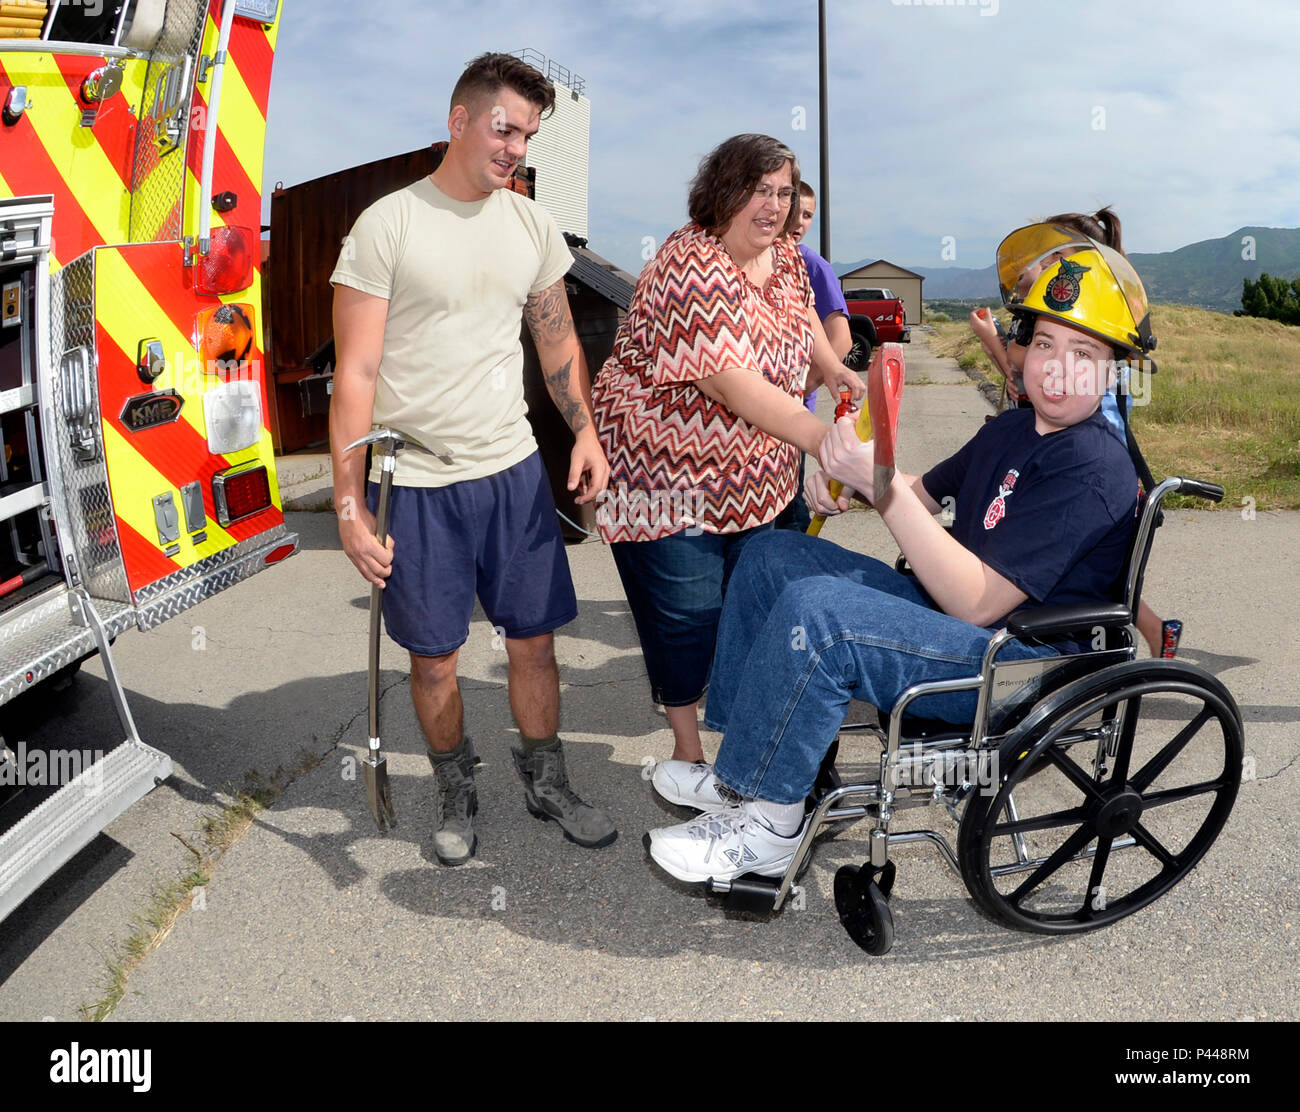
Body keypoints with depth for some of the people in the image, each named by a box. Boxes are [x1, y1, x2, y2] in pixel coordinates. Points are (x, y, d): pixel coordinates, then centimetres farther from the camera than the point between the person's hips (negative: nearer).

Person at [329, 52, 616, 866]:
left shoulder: (532, 225, 8)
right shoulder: (387, 226, -8)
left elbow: (559, 342, 17)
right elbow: (355, 373, -10)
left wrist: (586, 431, 2)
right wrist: (350, 504, -14)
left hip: (514, 469, 4)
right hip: (416, 483, -4)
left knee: (535, 638, 10)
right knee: (435, 654, 9)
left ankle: (546, 781, 31)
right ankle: (456, 792, 31)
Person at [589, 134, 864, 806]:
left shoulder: (784, 256, 5)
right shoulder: (693, 270, -24)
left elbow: (802, 317, 25)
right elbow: (736, 385, -32)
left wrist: (836, 370, 4)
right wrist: (827, 440, -38)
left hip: (752, 473, 8)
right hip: (668, 467, -8)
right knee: (686, 612, -1)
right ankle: (687, 752, 20)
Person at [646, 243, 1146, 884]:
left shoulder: (1092, 469, -20)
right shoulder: (1013, 428, 10)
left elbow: (977, 603, -26)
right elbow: (926, 495, 22)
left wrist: (884, 487, -31)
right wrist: (847, 479, 0)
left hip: (1019, 668, -10)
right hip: (949, 608, 10)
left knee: (814, 612, -31)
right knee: (775, 556, 5)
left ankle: (764, 825, -13)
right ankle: (744, 764, 8)